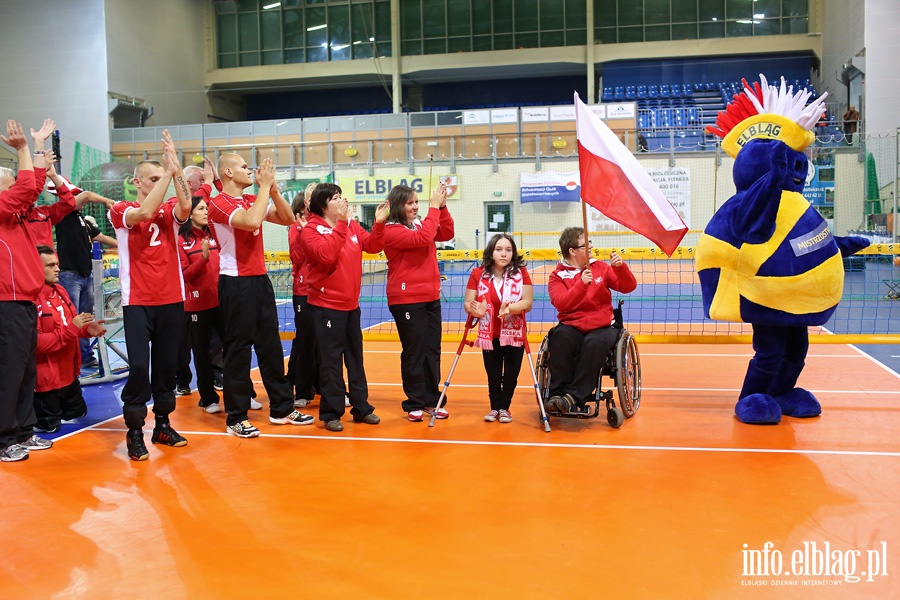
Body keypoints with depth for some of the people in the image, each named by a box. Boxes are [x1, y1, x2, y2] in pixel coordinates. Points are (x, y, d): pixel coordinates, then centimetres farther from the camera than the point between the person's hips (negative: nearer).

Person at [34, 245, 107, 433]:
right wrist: (71, 327, -28)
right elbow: (35, 342, -26)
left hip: (69, 373, 9)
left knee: (78, 414, 22)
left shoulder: (60, 290, 7)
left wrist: (87, 329, -4)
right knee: (48, 426, 3)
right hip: (46, 378, -9)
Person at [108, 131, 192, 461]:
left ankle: (163, 425, 22)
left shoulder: (169, 211, 7)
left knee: (167, 365, 10)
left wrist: (176, 167, -25)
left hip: (172, 301, 4)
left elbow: (186, 206, -16)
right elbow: (144, 213, -23)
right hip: (138, 302, -4)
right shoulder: (121, 210, -1)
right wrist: (167, 171, -22)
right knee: (139, 366, -10)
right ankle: (134, 432, 1)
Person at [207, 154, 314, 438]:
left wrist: (272, 188, -3)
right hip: (236, 283, -7)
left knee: (271, 345, 11)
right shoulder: (219, 203, -9)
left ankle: (282, 408, 21)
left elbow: (287, 218, 8)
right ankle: (236, 418, 9)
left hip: (260, 279, 7)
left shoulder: (253, 200, 13)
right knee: (238, 349, -1)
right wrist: (264, 185, -16)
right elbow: (252, 221, -26)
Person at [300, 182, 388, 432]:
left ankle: (361, 407, 24)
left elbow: (372, 246, 4)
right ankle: (331, 413, 9)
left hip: (351, 304, 6)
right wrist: (340, 224, -25)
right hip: (326, 305, -6)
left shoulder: (352, 225, 8)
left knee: (355, 357, 14)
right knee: (331, 360, -1)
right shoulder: (311, 229, -10)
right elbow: (326, 255, -26)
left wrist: (379, 224, -11)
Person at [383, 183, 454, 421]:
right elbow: (422, 238, -24)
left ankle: (431, 401, 18)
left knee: (432, 350, 9)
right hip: (406, 300, -7)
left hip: (431, 298, 7)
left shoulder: (420, 224, 11)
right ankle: (414, 404, 11)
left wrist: (442, 206, -4)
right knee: (413, 352, 0)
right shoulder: (391, 231, -11)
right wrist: (434, 208, -17)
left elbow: (446, 233, 7)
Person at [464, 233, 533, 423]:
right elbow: (467, 303, -8)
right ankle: (494, 407, 25)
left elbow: (527, 302, -15)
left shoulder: (521, 273, -9)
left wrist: (510, 308, -34)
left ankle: (504, 408, 23)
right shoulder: (477, 274, -6)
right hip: (489, 335, 1)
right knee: (493, 375, 8)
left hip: (515, 334, -1)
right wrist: (476, 310, -31)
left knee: (511, 375, 6)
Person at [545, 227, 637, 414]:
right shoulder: (557, 276, 4)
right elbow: (561, 304, -14)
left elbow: (628, 287, 7)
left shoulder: (601, 267, 11)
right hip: (572, 326, 0)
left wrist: (621, 268, -12)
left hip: (602, 327, 1)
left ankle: (575, 397, -31)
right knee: (560, 337, -34)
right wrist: (582, 284, -26)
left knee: (595, 342, -34)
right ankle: (558, 393, -27)